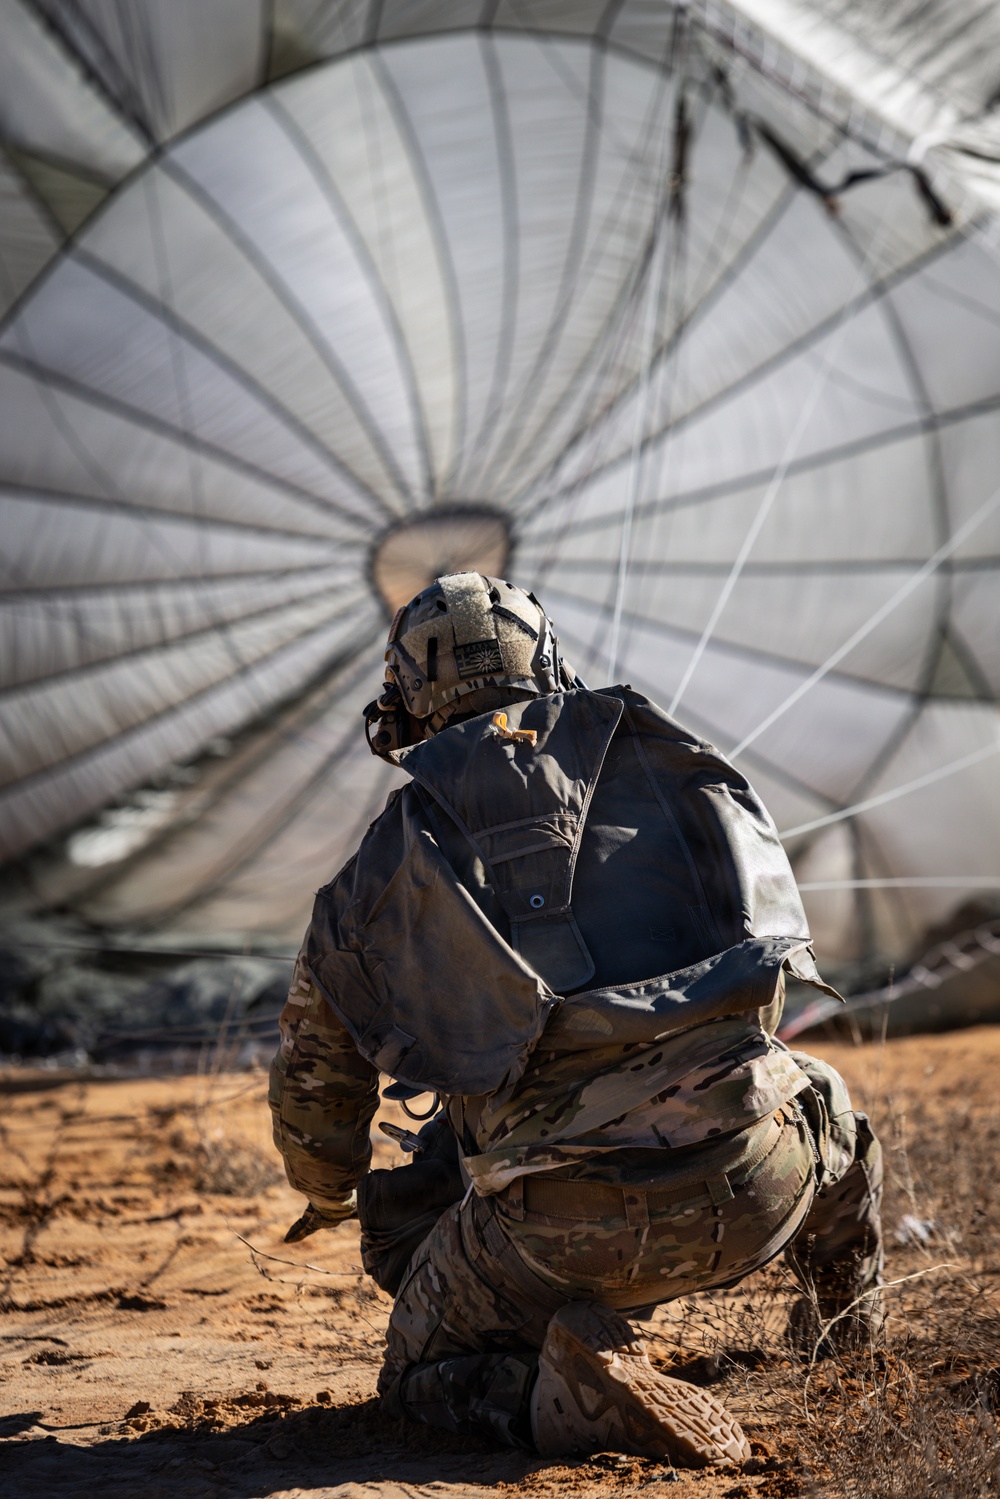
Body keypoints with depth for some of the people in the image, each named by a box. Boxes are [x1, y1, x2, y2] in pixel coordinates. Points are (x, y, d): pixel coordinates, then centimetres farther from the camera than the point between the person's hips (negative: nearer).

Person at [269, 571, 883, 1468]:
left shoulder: (388, 866, 12)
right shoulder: (674, 766, 16)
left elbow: (313, 1084, 24)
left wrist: (336, 1198, 46)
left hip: (566, 1224, -2)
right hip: (752, 1185, 3)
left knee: (424, 1371, 21)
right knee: (823, 1107, 35)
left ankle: (564, 1391, -8)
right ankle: (845, 1308, 52)